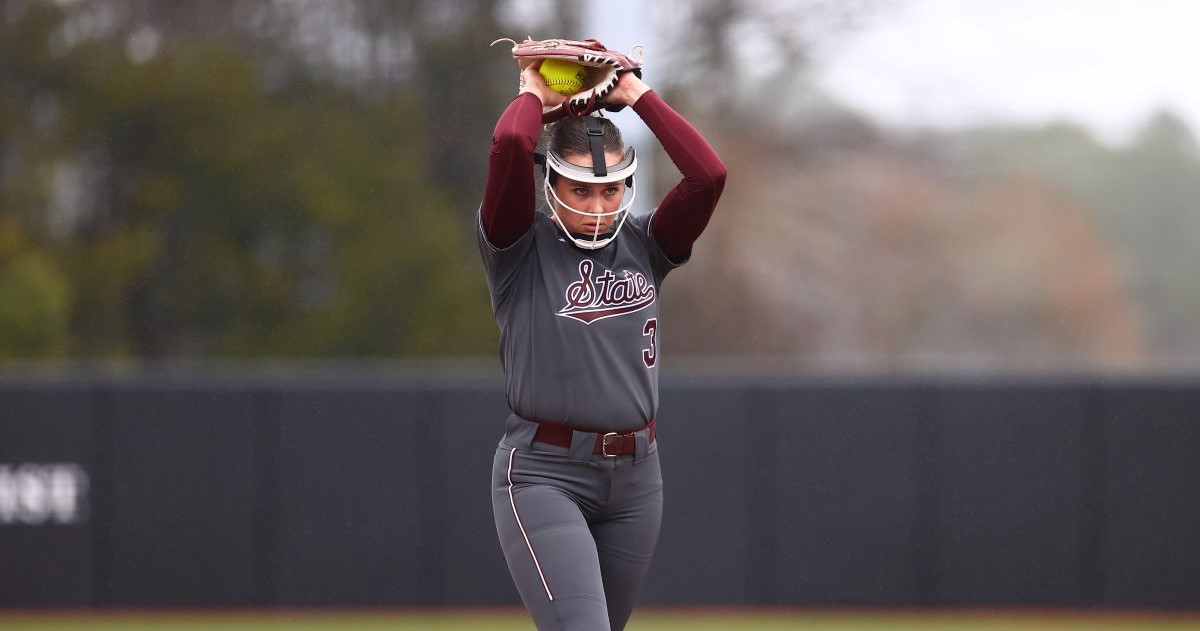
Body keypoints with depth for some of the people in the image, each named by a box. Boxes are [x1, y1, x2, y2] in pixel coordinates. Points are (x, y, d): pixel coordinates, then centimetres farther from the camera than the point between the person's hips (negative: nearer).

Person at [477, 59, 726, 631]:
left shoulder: (643, 246, 9)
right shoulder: (522, 247, -3)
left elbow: (708, 174, -6)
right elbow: (508, 146, -19)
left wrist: (639, 96, 2)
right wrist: (534, 95, 2)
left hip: (635, 477, 5)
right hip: (543, 476, -5)